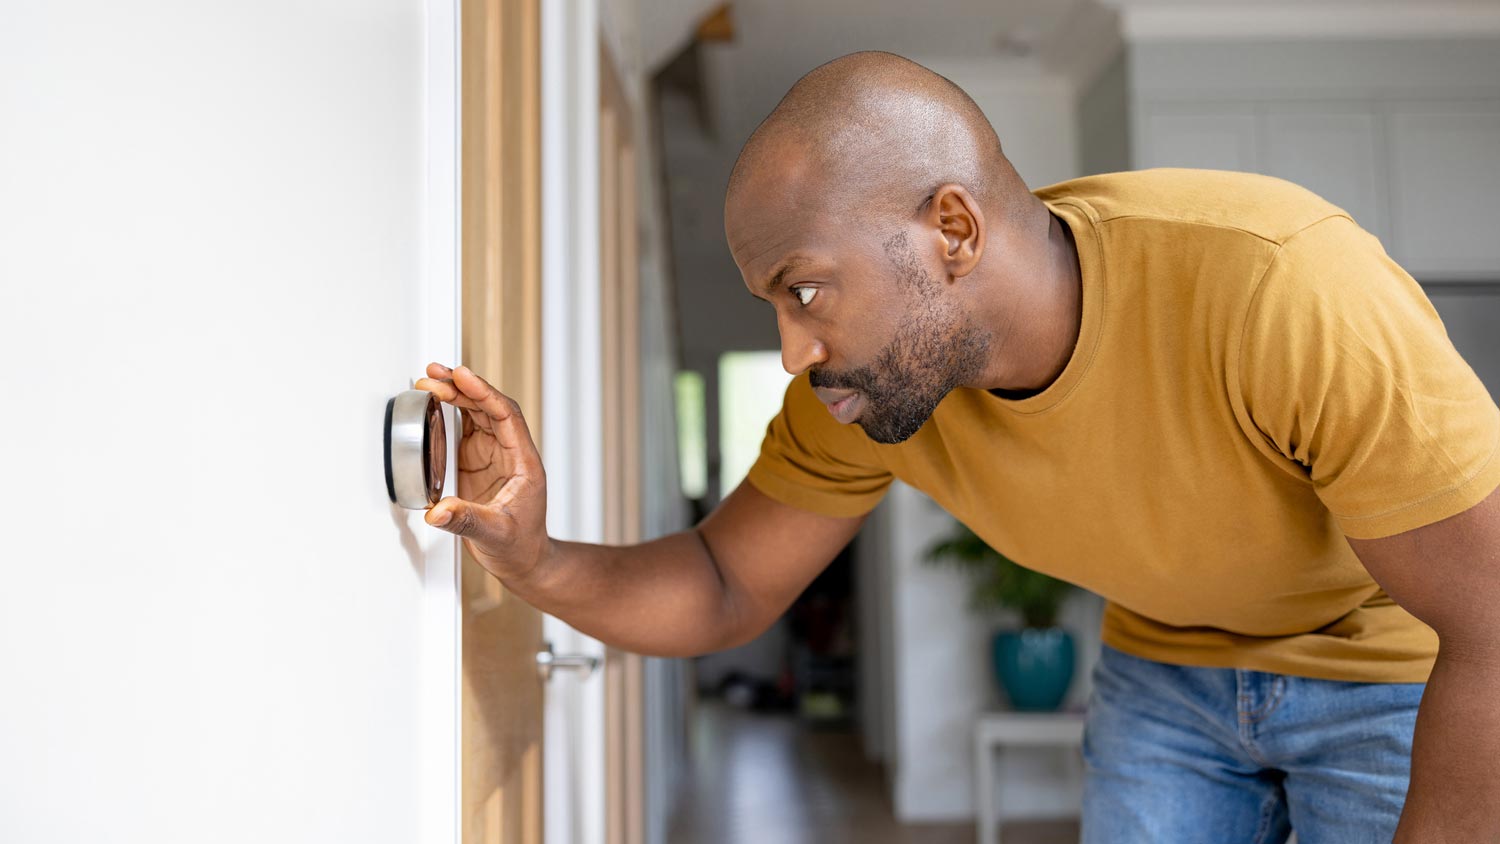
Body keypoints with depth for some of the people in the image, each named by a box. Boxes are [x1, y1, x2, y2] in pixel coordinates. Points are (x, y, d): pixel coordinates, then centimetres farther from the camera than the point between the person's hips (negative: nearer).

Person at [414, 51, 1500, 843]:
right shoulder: (858, 381, -19)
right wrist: (533, 561, -28)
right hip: (1169, 665, 4)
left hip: (1402, 660, -3)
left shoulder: (1281, 287, -37)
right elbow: (722, 591, -10)